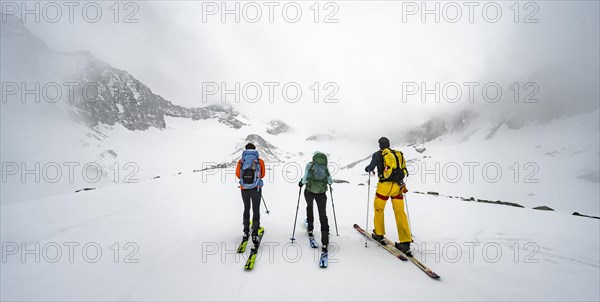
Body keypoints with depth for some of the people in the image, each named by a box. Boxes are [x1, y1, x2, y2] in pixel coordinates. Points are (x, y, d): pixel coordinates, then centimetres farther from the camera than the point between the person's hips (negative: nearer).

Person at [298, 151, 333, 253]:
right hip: (321, 193, 1)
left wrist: (302, 182, 12)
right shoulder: (325, 167, 9)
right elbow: (330, 181, 6)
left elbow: (305, 178, -7)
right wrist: (329, 182, 28)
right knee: (323, 215, 6)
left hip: (309, 191, 0)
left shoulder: (309, 165, 2)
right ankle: (325, 242, 1)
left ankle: (310, 229, 36)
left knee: (309, 207, 30)